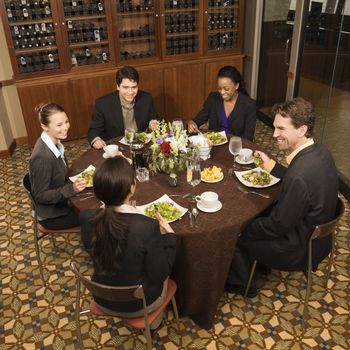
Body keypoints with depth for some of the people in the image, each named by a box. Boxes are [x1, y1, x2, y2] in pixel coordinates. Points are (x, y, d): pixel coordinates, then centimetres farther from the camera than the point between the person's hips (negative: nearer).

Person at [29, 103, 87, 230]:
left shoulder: (55, 142, -5)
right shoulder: (42, 157, -30)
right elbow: (40, 196, -24)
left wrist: (79, 177, -6)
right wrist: (71, 189, -33)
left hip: (61, 201, 7)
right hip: (52, 215, -7)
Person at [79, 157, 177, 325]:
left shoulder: (86, 218, -20)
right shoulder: (148, 226, -34)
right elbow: (159, 274, -21)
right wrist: (168, 235, -11)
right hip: (140, 304, -3)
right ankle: (154, 321, 44)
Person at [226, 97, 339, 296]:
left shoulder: (299, 176, -37)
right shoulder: (320, 152, -9)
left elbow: (278, 226, -26)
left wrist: (245, 229, -10)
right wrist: (270, 165, 4)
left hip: (300, 249, -8)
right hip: (317, 236, 8)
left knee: (235, 234, 7)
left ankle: (242, 283, 33)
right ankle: (259, 263, 40)